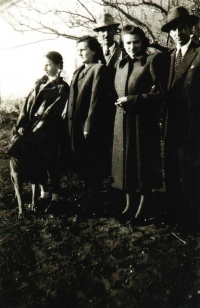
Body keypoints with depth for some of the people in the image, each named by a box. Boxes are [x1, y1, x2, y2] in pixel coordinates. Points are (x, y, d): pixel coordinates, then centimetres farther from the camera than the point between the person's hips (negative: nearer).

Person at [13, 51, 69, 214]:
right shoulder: (40, 83, 12)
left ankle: (55, 197, 17)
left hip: (49, 132, -6)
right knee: (38, 163, 12)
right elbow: (28, 104, 7)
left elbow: (52, 112, -13)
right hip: (33, 131, 6)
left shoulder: (62, 87, -5)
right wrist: (21, 125, -3)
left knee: (51, 164, 2)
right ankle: (44, 193, 28)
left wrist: (37, 129, -18)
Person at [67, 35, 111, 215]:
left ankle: (92, 205, 16)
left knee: (92, 168, 2)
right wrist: (71, 123, 11)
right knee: (81, 166, 16)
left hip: (91, 128, -8)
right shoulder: (78, 72, 18)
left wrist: (89, 126, -18)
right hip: (77, 126, 9)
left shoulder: (100, 69, -9)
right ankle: (88, 198, 32)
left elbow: (96, 100, -16)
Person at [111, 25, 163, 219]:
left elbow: (159, 93, -12)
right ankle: (129, 203, 22)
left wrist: (131, 99, -14)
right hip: (122, 122, 6)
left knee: (143, 162, 4)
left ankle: (143, 205, 18)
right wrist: (120, 102, 6)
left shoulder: (151, 61, -4)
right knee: (124, 161, 8)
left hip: (143, 122, -6)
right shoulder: (121, 64, 14)